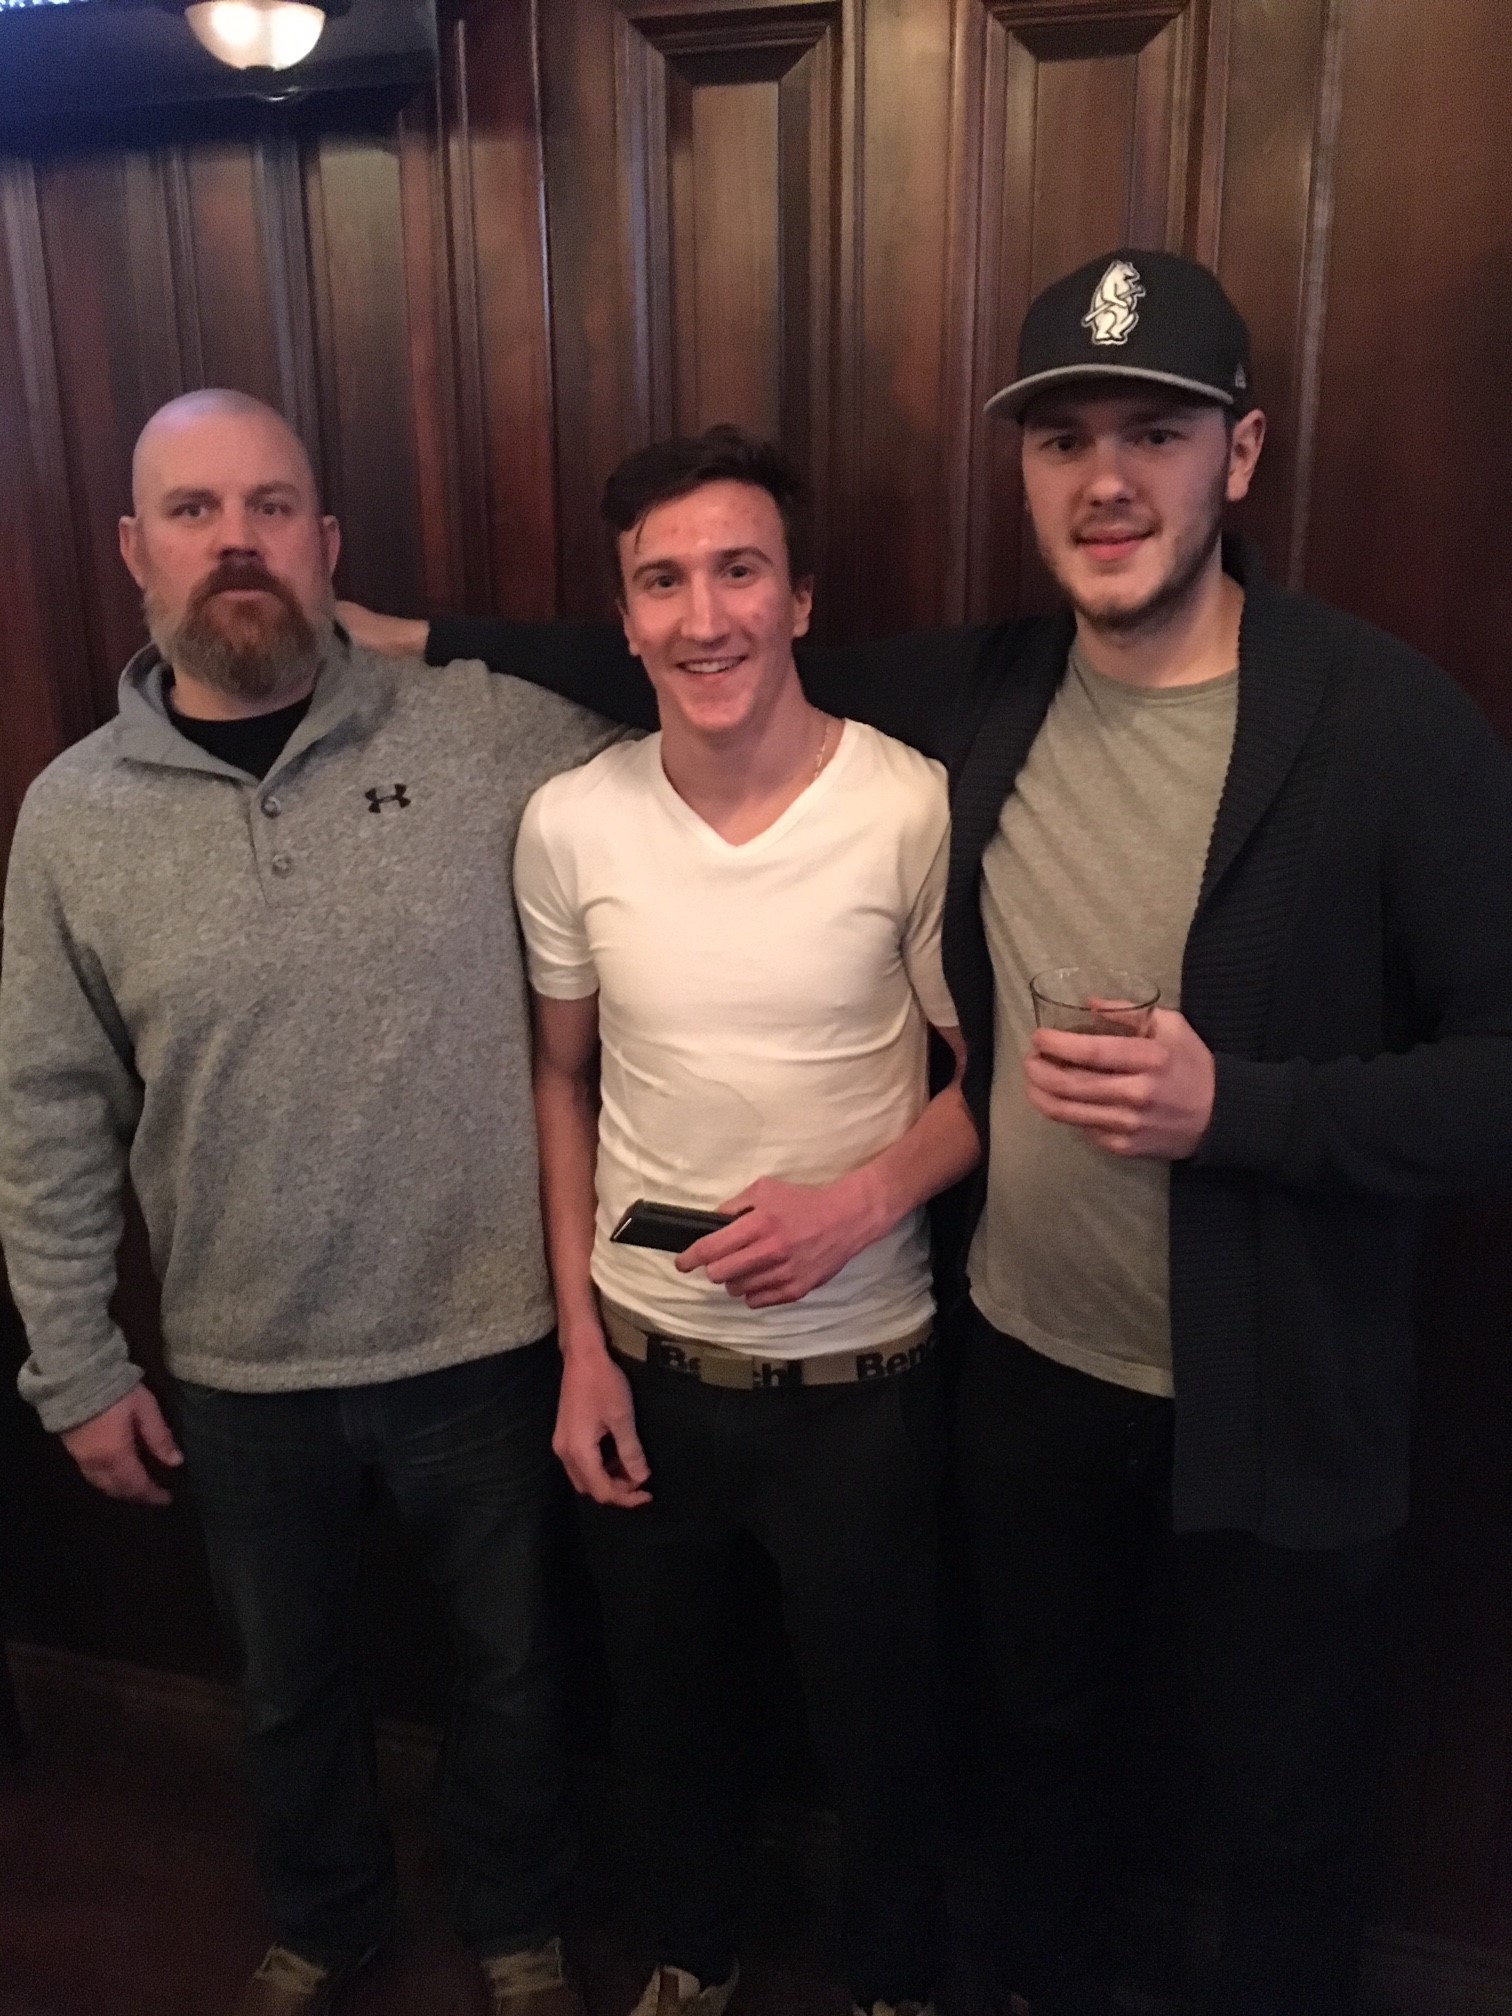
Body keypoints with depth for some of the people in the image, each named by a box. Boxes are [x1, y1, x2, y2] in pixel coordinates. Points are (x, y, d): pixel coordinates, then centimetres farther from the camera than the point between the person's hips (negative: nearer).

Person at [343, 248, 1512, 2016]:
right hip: (1024, 1366, 4)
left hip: (1279, 1408, -4)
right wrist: (435, 641, 7)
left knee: (1285, 1821, 20)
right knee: (1035, 1744, 27)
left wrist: (1233, 1103, -28)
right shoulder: (974, 699, -4)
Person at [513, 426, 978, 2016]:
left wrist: (862, 1199, -22)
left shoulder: (916, 810, -16)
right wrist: (580, 1342, 1)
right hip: (641, 1364, 3)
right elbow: (563, 1079, 4)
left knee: (873, 1716, 19)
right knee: (659, 1701, 24)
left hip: (856, 1374, -2)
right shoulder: (567, 826, -7)